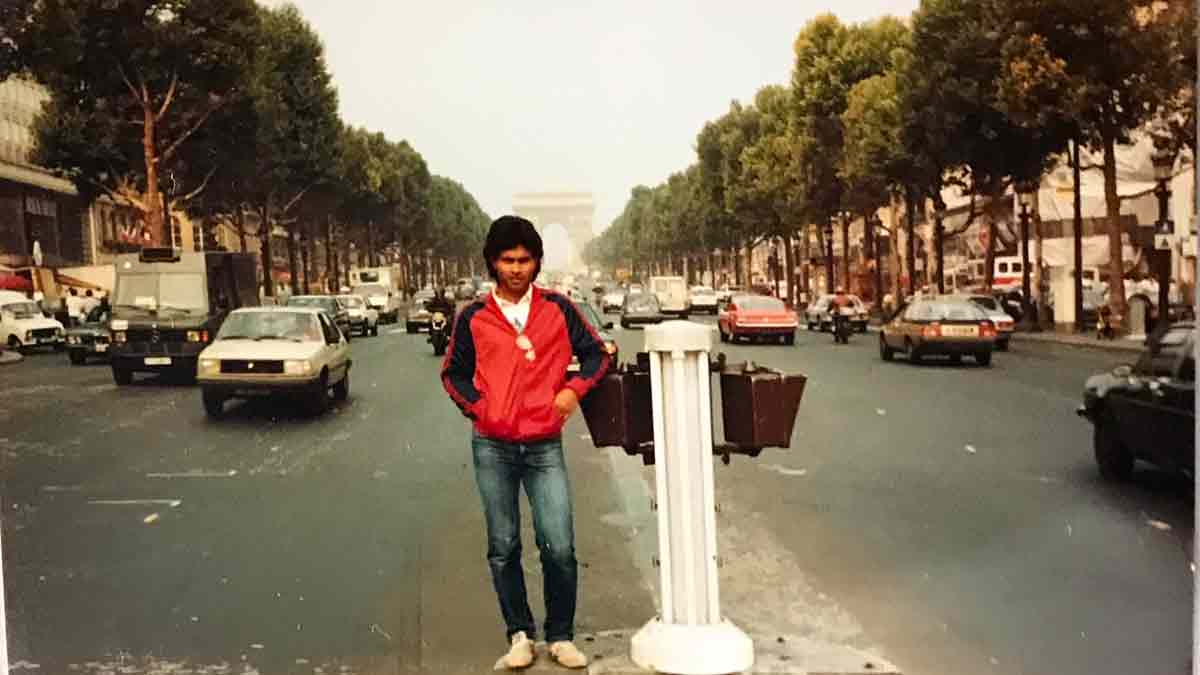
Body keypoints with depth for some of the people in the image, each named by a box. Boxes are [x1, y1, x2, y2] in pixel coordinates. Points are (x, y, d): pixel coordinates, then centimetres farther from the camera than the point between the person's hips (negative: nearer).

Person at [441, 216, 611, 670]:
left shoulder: (558, 309, 3)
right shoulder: (474, 317, 3)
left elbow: (596, 353, 11)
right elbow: (453, 373, 12)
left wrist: (574, 389, -5)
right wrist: (477, 407, -2)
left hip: (544, 446, -1)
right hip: (493, 448, 1)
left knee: (559, 547, -6)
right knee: (503, 548, 7)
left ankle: (561, 636, 11)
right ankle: (519, 634, 20)